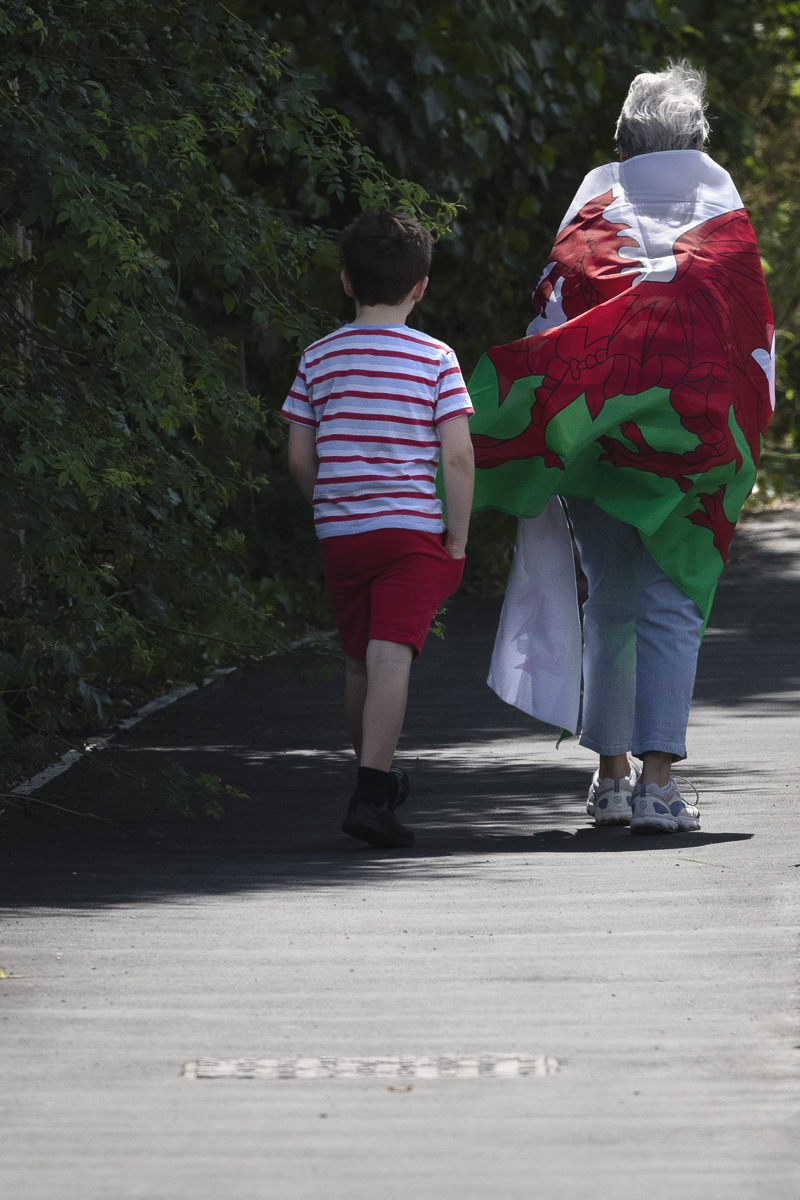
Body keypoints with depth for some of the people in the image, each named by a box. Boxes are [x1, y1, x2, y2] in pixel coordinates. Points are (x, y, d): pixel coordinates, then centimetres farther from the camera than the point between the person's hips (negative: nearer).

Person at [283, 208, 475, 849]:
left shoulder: (320, 357, 5)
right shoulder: (435, 358, -4)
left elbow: (299, 457, 6)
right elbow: (458, 457, -9)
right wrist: (457, 542, -2)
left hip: (339, 532, 4)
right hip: (411, 530, -4)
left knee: (359, 660, 18)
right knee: (391, 658, -11)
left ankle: (378, 776, 35)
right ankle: (371, 796, -21)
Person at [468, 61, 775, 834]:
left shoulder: (594, 208, 5)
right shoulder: (725, 217, 4)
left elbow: (550, 322, -2)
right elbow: (755, 343, 4)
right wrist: (740, 441, 13)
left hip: (595, 435, 1)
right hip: (690, 441, -1)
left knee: (610, 604, 14)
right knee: (671, 609, -2)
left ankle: (611, 774, 16)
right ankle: (657, 781, -14)